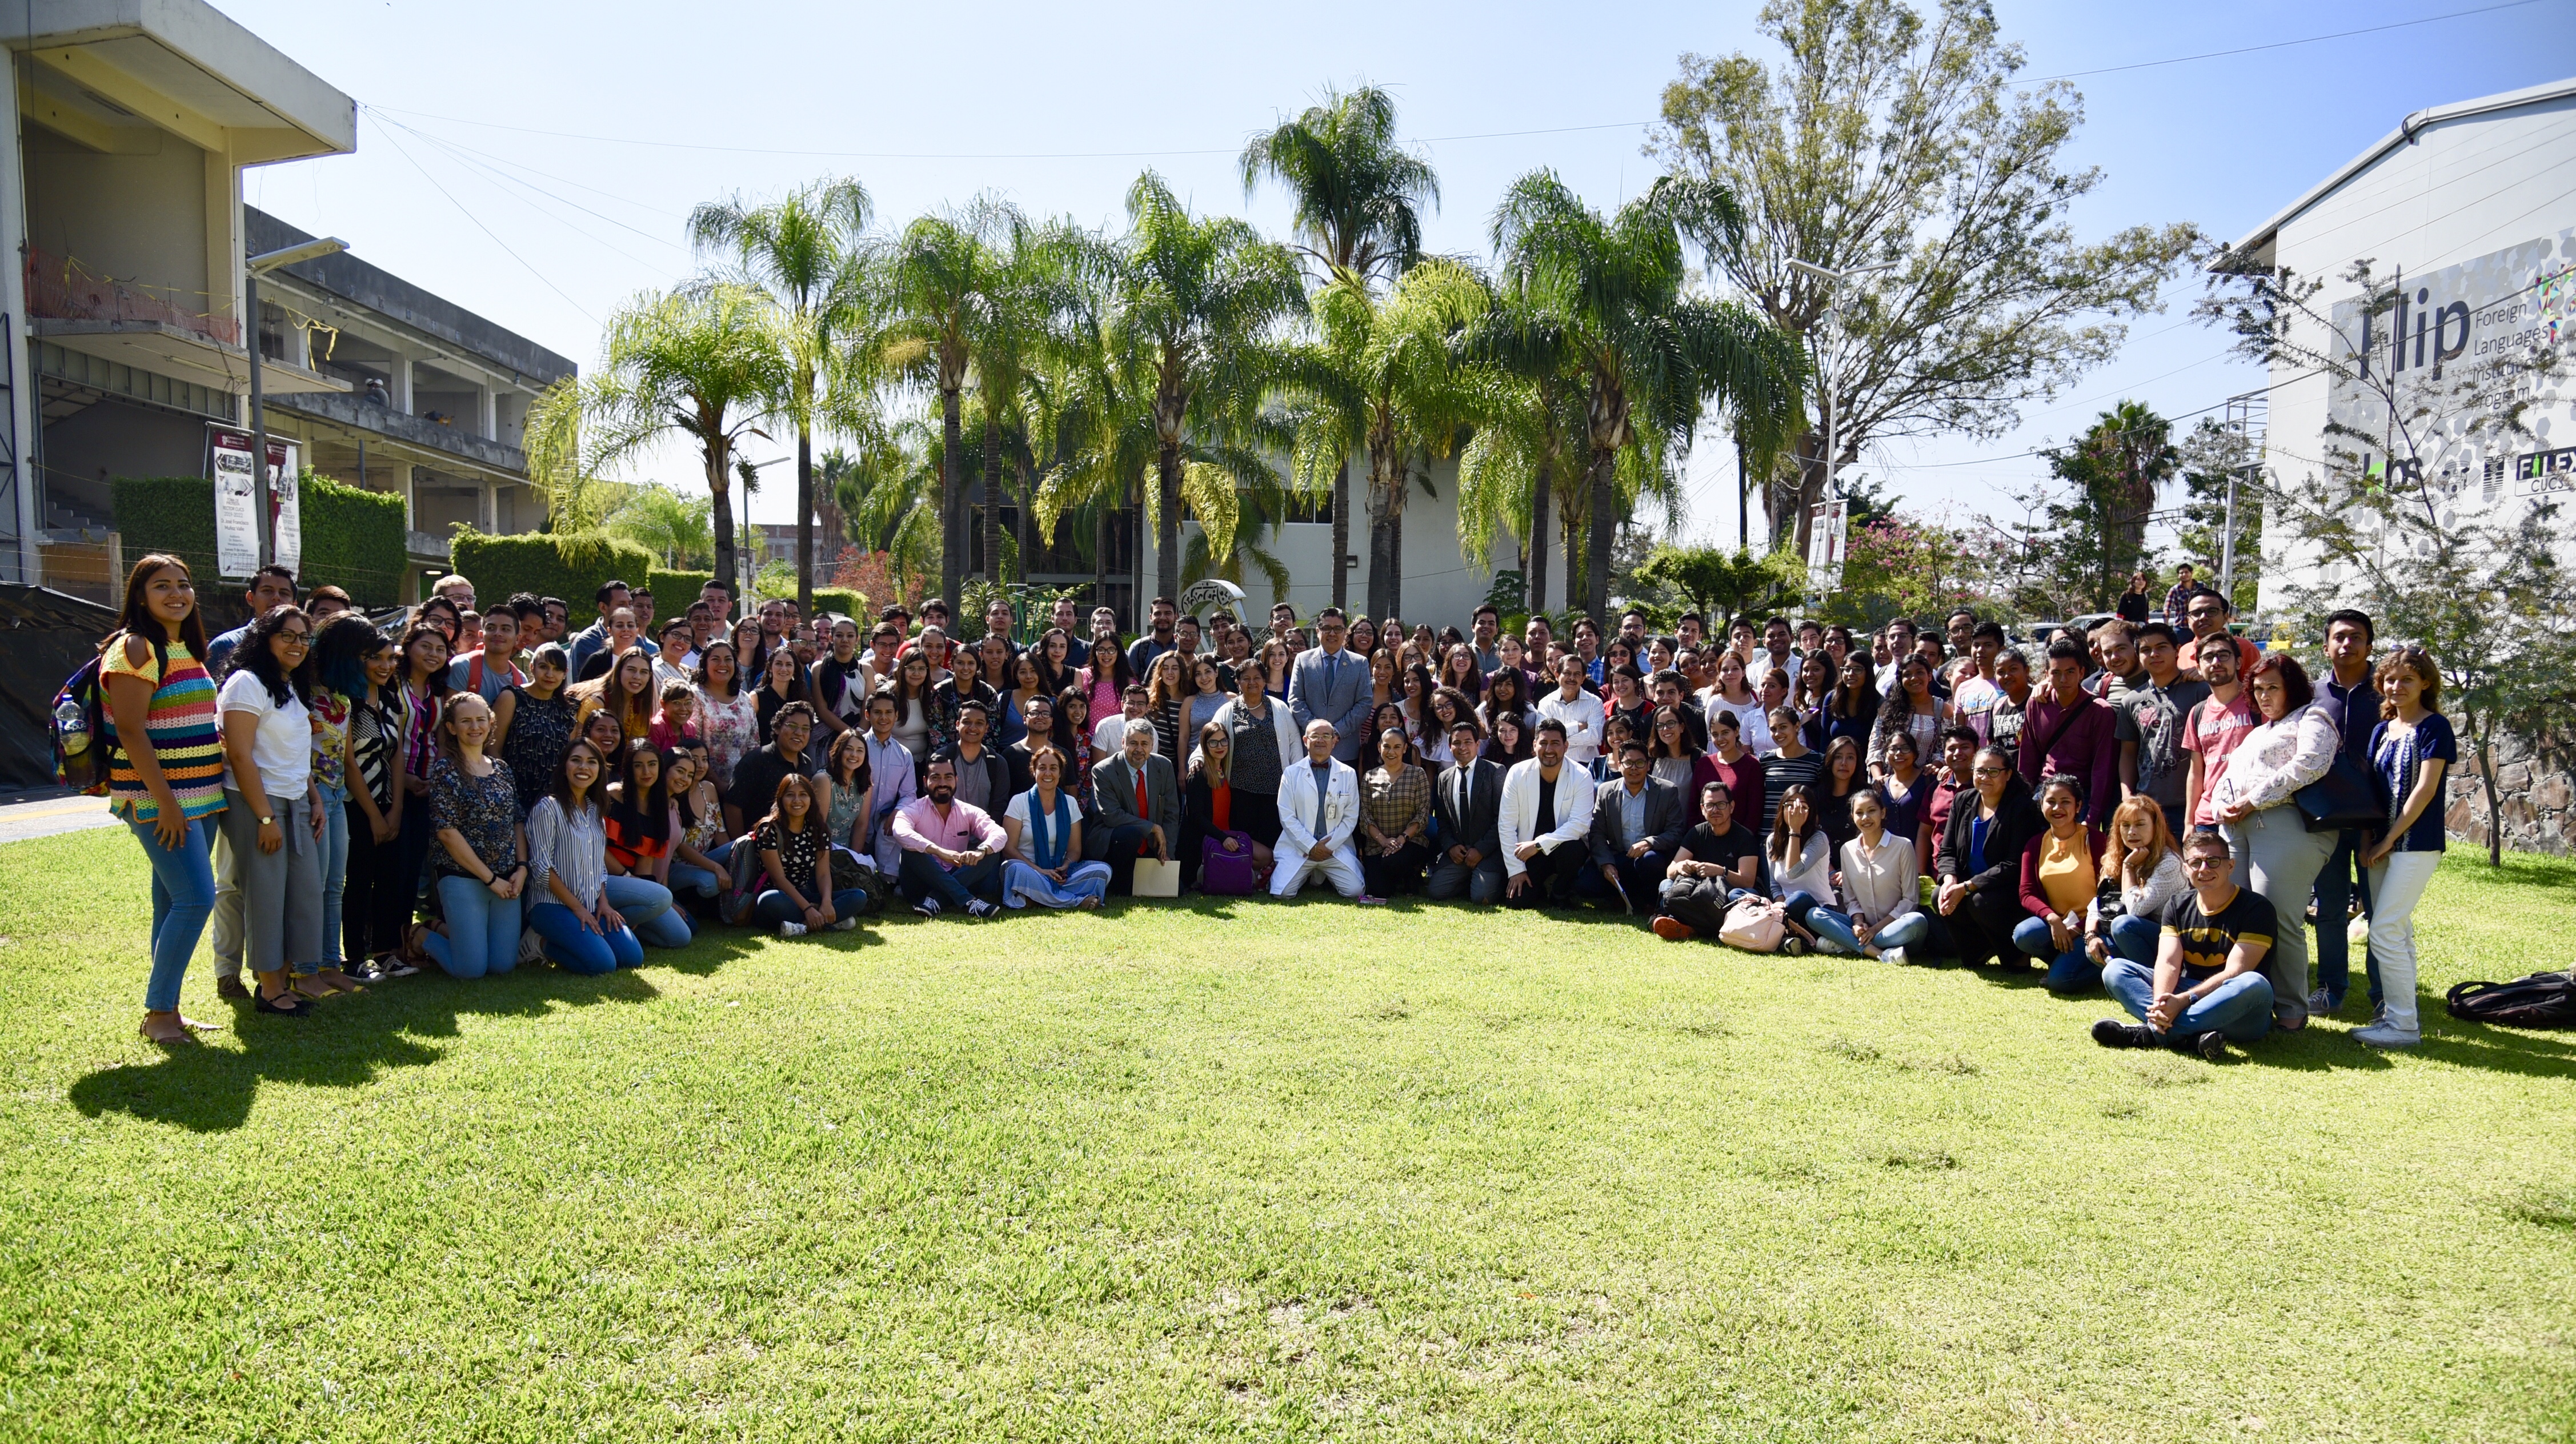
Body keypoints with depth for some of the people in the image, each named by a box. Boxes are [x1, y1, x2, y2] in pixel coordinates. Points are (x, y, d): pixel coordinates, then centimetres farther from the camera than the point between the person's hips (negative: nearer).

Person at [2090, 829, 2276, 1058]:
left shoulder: (2255, 908, -8)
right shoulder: (2178, 907, 7)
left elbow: (2235, 972, -18)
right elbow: (2168, 962, -7)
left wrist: (2183, 1000, -31)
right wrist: (2161, 1002, -29)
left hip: (2238, 1017, -4)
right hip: (2183, 996, 4)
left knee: (2254, 984, -37)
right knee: (2115, 969, -12)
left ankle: (2151, 1032, -35)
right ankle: (2190, 1038, -35)